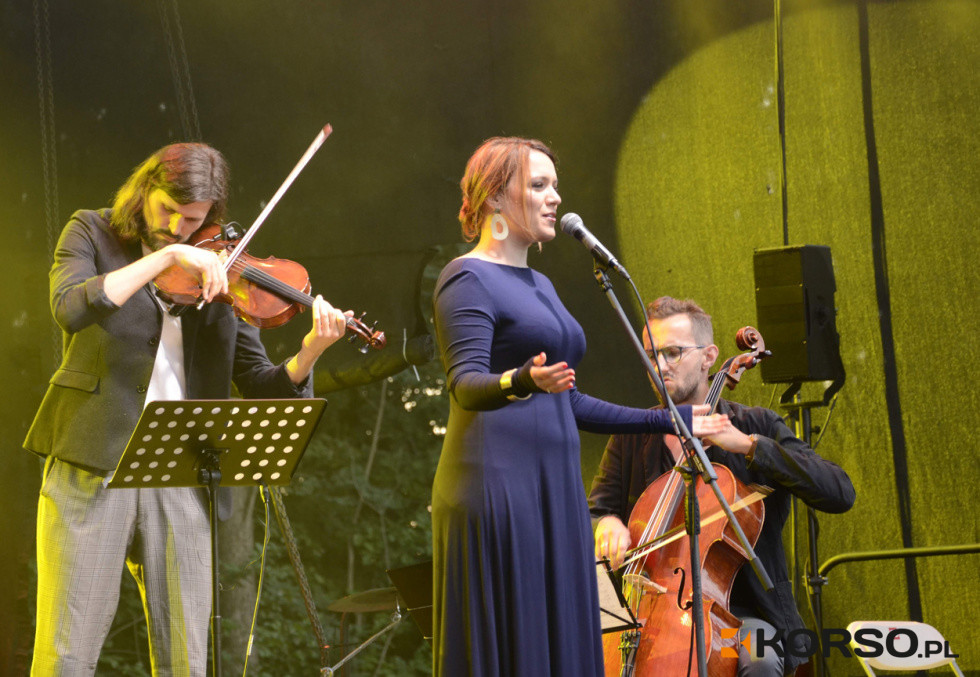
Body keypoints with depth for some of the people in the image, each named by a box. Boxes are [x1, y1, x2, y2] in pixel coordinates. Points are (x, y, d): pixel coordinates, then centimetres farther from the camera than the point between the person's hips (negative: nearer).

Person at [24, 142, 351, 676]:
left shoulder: (217, 271, 10)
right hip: (93, 470, -2)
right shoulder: (93, 233, 4)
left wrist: (308, 354, -15)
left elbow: (257, 382, 5)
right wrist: (166, 255, -21)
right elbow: (70, 309, -18)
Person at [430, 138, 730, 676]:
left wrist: (671, 421, 24)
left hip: (555, 489, 8)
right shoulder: (468, 279, -5)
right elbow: (465, 384, -20)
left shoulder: (538, 284, 20)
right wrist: (522, 380, -40)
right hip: (496, 485, -8)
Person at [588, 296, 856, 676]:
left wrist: (748, 445, -16)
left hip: (741, 610, -1)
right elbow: (593, 513, 12)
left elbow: (840, 494, -9)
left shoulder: (758, 427, 3)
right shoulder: (631, 436, 11)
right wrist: (608, 524, -14)